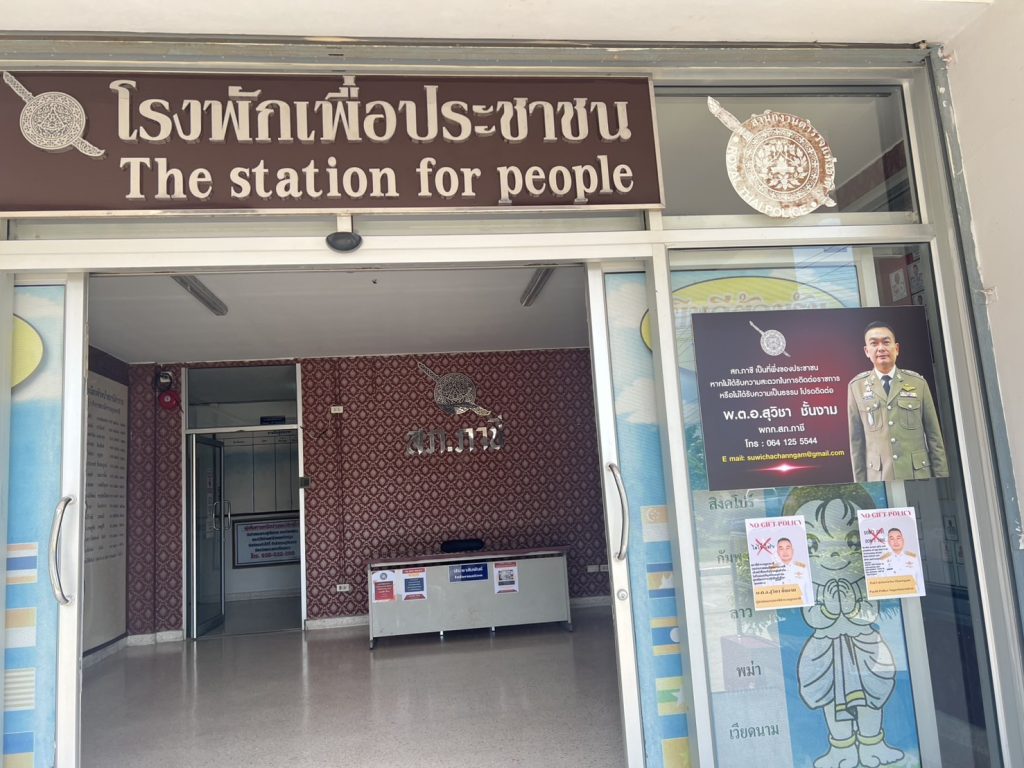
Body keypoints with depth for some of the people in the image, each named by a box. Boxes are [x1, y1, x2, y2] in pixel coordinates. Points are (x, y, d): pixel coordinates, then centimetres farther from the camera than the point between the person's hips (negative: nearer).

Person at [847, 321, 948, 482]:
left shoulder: (918, 383, 5)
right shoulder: (857, 386, 3)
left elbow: (934, 435, 7)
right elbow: (856, 440, 5)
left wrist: (941, 478, 4)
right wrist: (859, 482, 4)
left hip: (918, 475, 1)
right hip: (879, 479, -1)